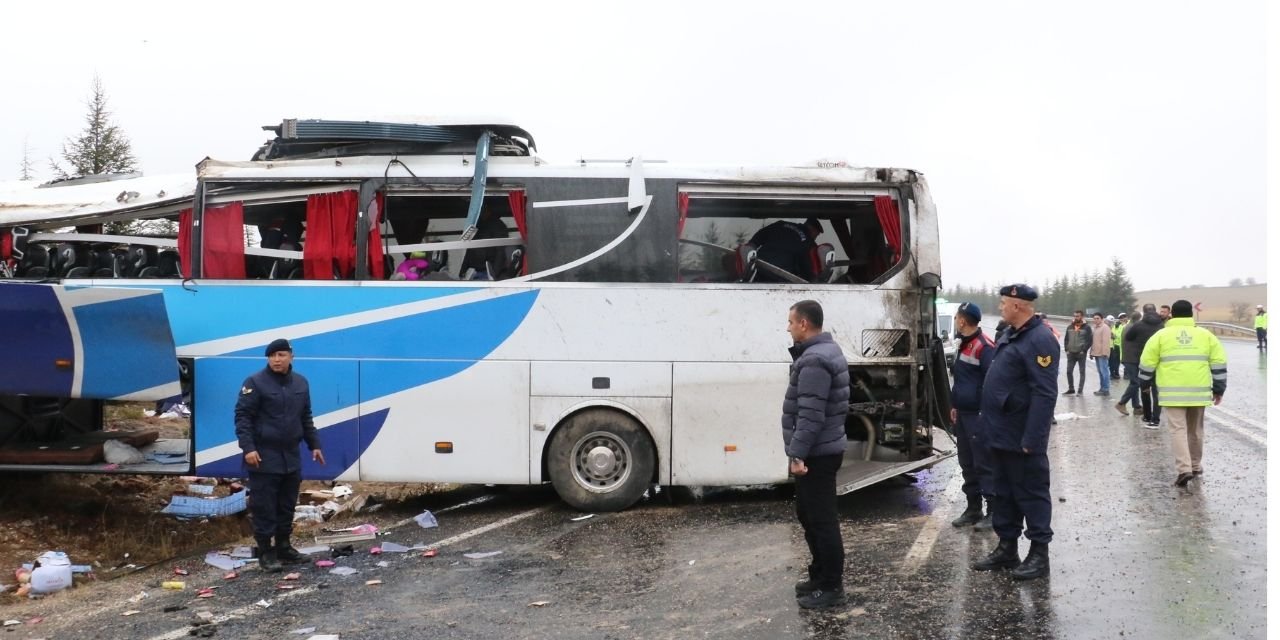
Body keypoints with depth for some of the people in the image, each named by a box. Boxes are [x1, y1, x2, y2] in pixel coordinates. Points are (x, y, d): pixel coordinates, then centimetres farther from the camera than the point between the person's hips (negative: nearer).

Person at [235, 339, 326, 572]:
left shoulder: (300, 383, 10)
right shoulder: (255, 382, -9)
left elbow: (306, 418, 18)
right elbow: (242, 416, -11)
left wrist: (314, 445, 16)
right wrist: (248, 447, -19)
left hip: (291, 456, 6)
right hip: (264, 457, -6)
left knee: (287, 505, 13)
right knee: (264, 506, -2)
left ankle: (283, 546, 25)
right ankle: (266, 552, 6)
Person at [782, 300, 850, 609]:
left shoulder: (814, 361, -21)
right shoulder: (826, 351, 13)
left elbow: (810, 415, -25)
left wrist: (797, 454, -24)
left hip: (815, 454, -11)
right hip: (821, 451, 11)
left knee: (821, 519, -2)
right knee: (808, 514, 20)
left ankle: (831, 587, 7)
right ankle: (820, 575, 31)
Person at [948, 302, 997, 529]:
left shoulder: (984, 347, -17)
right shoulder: (964, 345, 14)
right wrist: (955, 406, 22)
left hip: (979, 416, -10)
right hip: (963, 414, 10)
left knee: (984, 464, -4)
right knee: (967, 464, 14)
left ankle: (994, 511, 3)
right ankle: (973, 508, 22)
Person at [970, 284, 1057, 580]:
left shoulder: (1040, 340, -18)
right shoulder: (1011, 335, 13)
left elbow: (1045, 394, -23)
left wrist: (1032, 439, -25)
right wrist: (992, 423, 18)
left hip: (1022, 438, -10)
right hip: (1002, 434, 10)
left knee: (1031, 493, 1)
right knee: (1004, 492, 16)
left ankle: (1039, 553, 11)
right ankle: (1007, 547, 27)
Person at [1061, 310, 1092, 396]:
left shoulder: (1087, 328, -3)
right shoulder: (1070, 327, 11)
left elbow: (1090, 340, -7)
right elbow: (1066, 339, 14)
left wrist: (1084, 350, -13)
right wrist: (1066, 349, 3)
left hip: (1081, 353, -4)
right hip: (1071, 353, 5)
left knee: (1082, 372, 3)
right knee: (1069, 371, 4)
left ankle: (1080, 390, 7)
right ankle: (1071, 389, 15)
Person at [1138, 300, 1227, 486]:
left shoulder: (1161, 335, 3)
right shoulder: (1206, 335, 9)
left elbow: (1147, 364, 4)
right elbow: (1218, 363, 7)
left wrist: (1144, 384, 19)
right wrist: (1219, 388, 13)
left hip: (1173, 392, -3)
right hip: (1199, 391, 3)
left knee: (1178, 429, -3)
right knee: (1196, 429, 17)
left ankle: (1184, 469, -17)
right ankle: (1195, 466, 29)